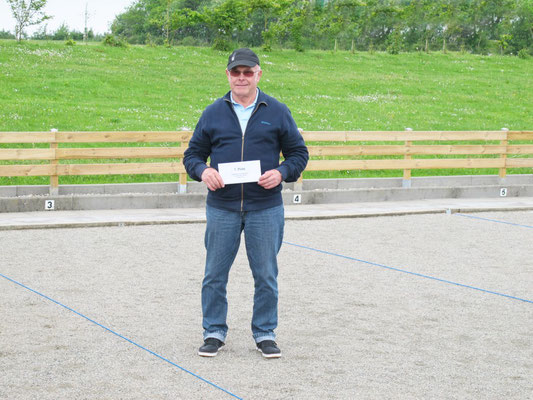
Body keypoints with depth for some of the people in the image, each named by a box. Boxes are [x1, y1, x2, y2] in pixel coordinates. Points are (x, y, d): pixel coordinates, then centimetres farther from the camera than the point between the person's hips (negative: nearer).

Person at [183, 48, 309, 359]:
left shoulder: (277, 112, 5)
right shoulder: (213, 113, 8)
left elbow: (299, 152, 9)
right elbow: (193, 154, 12)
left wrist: (282, 173, -11)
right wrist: (202, 171, -10)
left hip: (266, 208, -1)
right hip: (221, 208, 1)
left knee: (266, 275, 5)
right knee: (215, 275, 5)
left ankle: (265, 333, 18)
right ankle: (214, 332, 18)